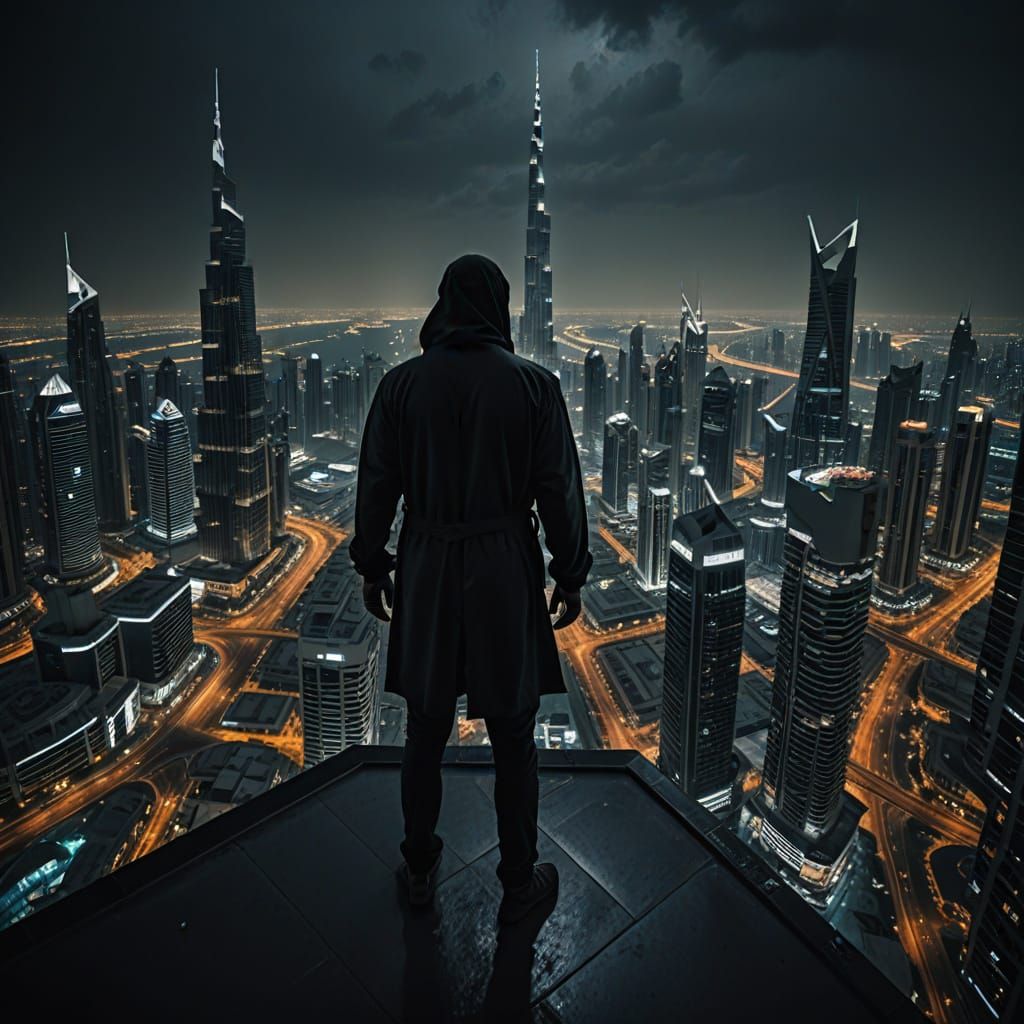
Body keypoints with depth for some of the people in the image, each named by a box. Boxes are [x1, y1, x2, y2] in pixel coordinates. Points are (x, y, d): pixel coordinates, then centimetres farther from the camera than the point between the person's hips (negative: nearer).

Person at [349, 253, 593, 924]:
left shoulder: (402, 383, -3)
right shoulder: (534, 384, -8)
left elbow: (376, 485, 0)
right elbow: (559, 491, -7)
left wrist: (373, 568, 13)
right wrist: (571, 578, 4)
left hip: (426, 573, 2)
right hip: (505, 574, -2)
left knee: (426, 731, 18)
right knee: (513, 740, 13)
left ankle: (421, 869, 38)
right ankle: (519, 883, 31)